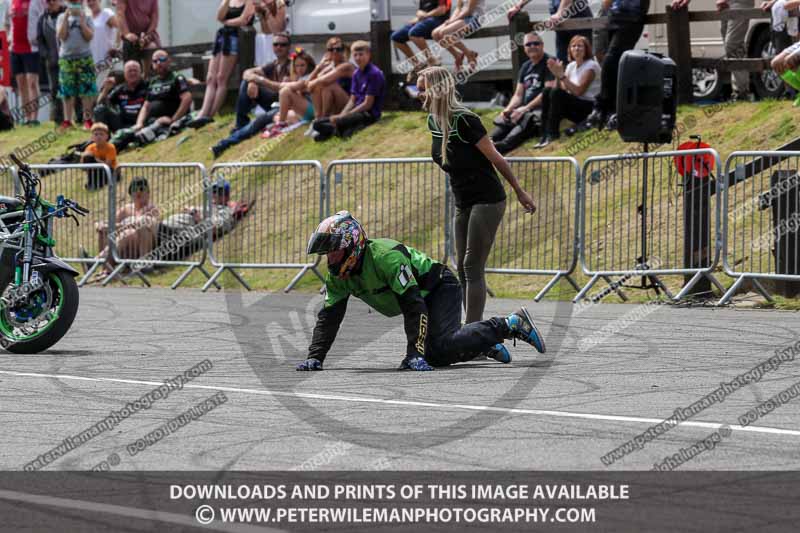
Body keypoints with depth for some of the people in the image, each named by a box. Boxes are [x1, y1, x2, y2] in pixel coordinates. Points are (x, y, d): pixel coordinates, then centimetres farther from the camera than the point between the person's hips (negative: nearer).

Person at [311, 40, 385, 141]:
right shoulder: (356, 74, 13)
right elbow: (352, 101, 12)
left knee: (339, 122, -38)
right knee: (317, 123, 0)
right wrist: (341, 115, -8)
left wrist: (343, 116, -16)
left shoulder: (374, 73, -13)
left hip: (369, 113, -8)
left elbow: (368, 104, -16)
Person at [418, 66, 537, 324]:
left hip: (487, 200, -9)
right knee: (462, 268, 10)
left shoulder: (464, 121, -20)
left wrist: (520, 192, -6)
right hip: (463, 203, 9)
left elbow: (495, 158, -13)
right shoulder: (433, 122, 4)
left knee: (473, 267, -10)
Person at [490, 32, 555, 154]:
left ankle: (501, 147, -63)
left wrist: (525, 108, -16)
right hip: (524, 110, 9)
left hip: (541, 110, -9)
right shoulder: (525, 67, 23)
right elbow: (518, 95, 23)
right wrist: (508, 109, 1)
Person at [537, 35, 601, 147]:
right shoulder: (571, 66, 12)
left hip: (589, 107, -7)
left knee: (556, 93, -27)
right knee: (547, 91, -14)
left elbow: (579, 91, -20)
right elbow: (563, 89, 3)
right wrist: (557, 75, -14)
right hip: (573, 106, 7)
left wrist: (562, 75, -22)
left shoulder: (591, 65, -9)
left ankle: (552, 136, -25)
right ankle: (546, 134, -18)